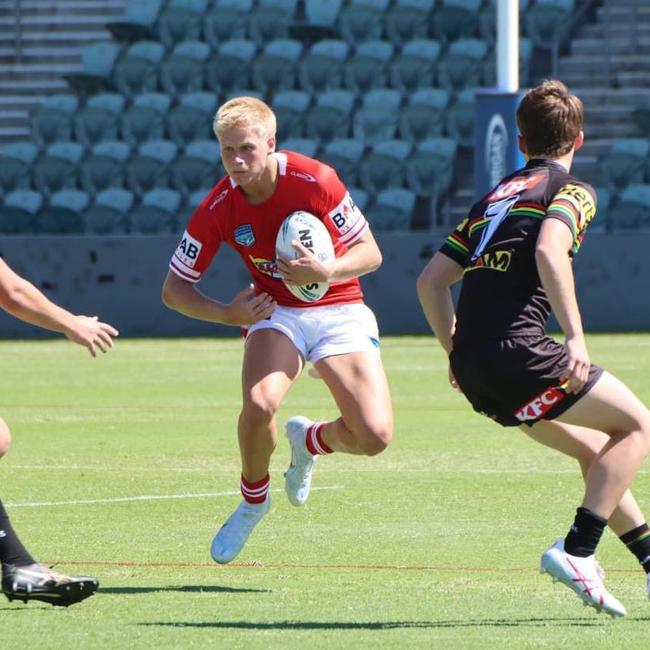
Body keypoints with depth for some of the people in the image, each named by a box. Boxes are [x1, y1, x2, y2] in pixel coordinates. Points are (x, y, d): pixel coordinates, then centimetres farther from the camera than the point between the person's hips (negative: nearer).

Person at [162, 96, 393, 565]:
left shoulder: (316, 181, -19)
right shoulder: (218, 209, -14)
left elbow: (370, 253, -10)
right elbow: (175, 289, -5)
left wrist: (325, 272, -30)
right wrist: (229, 313, -23)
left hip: (339, 311, 0)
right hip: (276, 312, 0)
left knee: (374, 436, -18)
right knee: (259, 403, -33)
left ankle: (310, 439, 19)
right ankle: (253, 500, -2)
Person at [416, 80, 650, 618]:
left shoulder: (495, 197, 24)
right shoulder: (572, 190, 2)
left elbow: (432, 280, 21)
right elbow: (548, 251, -19)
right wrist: (576, 336, -22)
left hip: (473, 364, 8)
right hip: (516, 351, -8)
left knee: (593, 450, 22)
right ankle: (576, 551, -9)